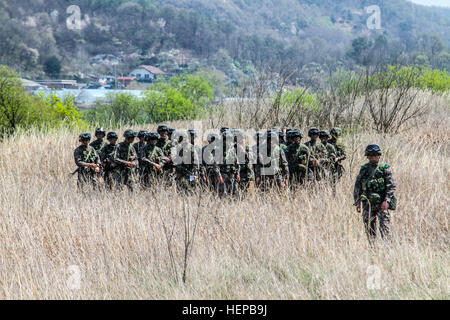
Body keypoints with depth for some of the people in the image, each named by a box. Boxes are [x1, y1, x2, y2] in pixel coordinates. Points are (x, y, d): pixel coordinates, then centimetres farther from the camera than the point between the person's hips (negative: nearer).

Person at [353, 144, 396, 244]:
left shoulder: (385, 168, 0)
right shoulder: (363, 169, 10)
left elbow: (391, 186, -5)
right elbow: (357, 187, 15)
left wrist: (386, 201, -15)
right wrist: (358, 202, 10)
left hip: (382, 204, -4)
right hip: (367, 204, 4)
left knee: (384, 228, -12)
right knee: (369, 228, 5)